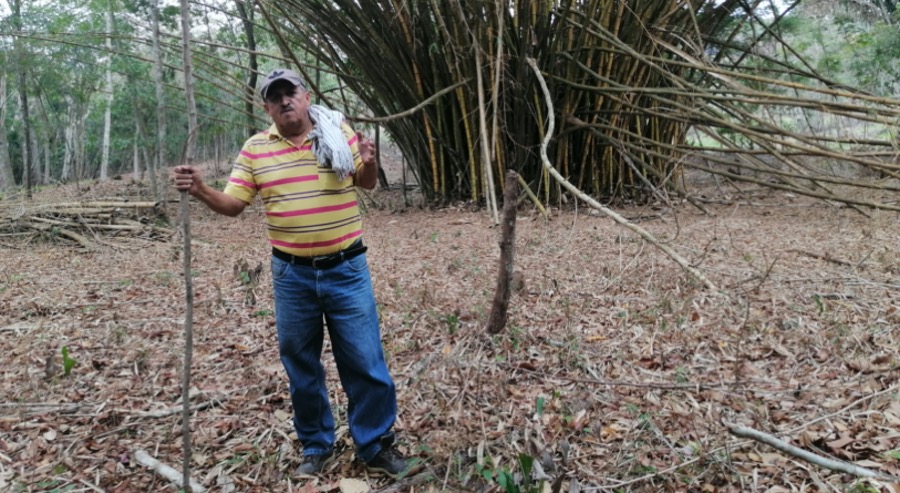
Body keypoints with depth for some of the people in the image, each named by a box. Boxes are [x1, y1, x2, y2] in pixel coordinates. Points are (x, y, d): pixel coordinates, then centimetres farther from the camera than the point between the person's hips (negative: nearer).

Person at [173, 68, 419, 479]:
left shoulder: (339, 132, 0)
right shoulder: (255, 148, 1)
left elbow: (367, 184, 7)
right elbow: (233, 204, 1)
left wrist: (368, 163, -16)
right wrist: (201, 191, -19)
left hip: (346, 268, -1)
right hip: (291, 274, 2)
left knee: (365, 362, 3)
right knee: (301, 366, 12)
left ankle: (376, 447, 20)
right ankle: (316, 447, 30)